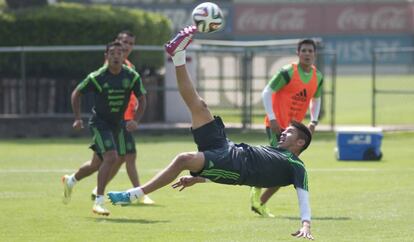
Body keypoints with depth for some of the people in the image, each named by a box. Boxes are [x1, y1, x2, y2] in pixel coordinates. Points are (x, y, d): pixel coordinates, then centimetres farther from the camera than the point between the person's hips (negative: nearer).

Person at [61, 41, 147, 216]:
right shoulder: (97, 77, -17)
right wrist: (77, 118, -8)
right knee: (111, 157, -24)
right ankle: (99, 202, -20)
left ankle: (70, 180, 44)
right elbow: (76, 93, -4)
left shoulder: (132, 76, -9)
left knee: (98, 164, 15)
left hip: (118, 123, 5)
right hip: (99, 122, -5)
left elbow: (142, 99, 1)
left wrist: (135, 120, -13)